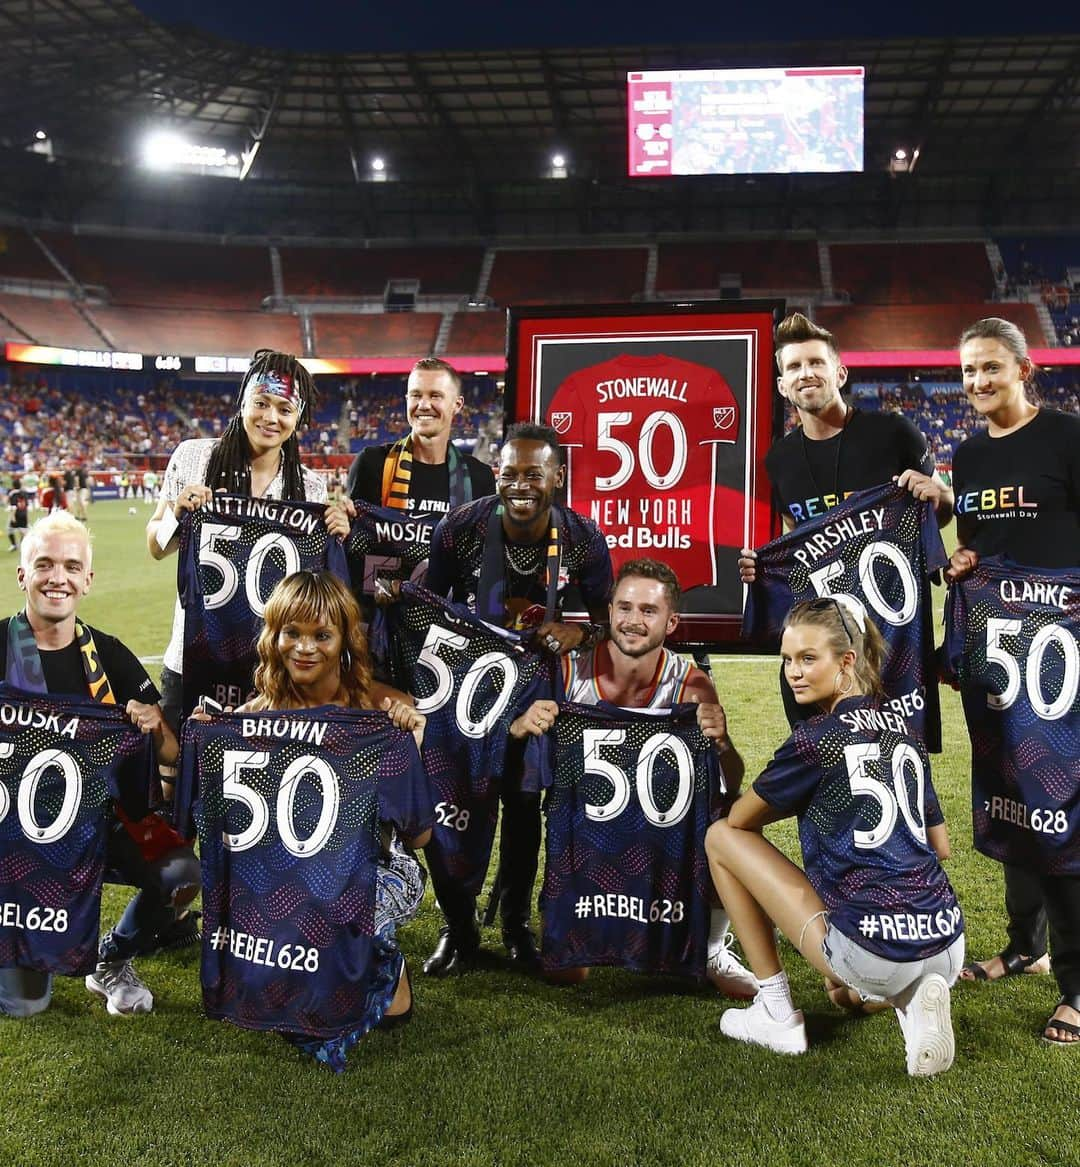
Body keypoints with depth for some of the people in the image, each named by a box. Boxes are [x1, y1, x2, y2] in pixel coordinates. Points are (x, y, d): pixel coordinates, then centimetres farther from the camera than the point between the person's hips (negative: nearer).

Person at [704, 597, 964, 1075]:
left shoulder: (815, 740, -9)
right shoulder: (904, 732, 12)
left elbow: (739, 820, 5)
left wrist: (804, 799, 24)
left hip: (873, 955, -7)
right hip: (949, 951, 7)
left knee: (720, 836, 7)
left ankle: (776, 1014, 11)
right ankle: (912, 1000, 8)